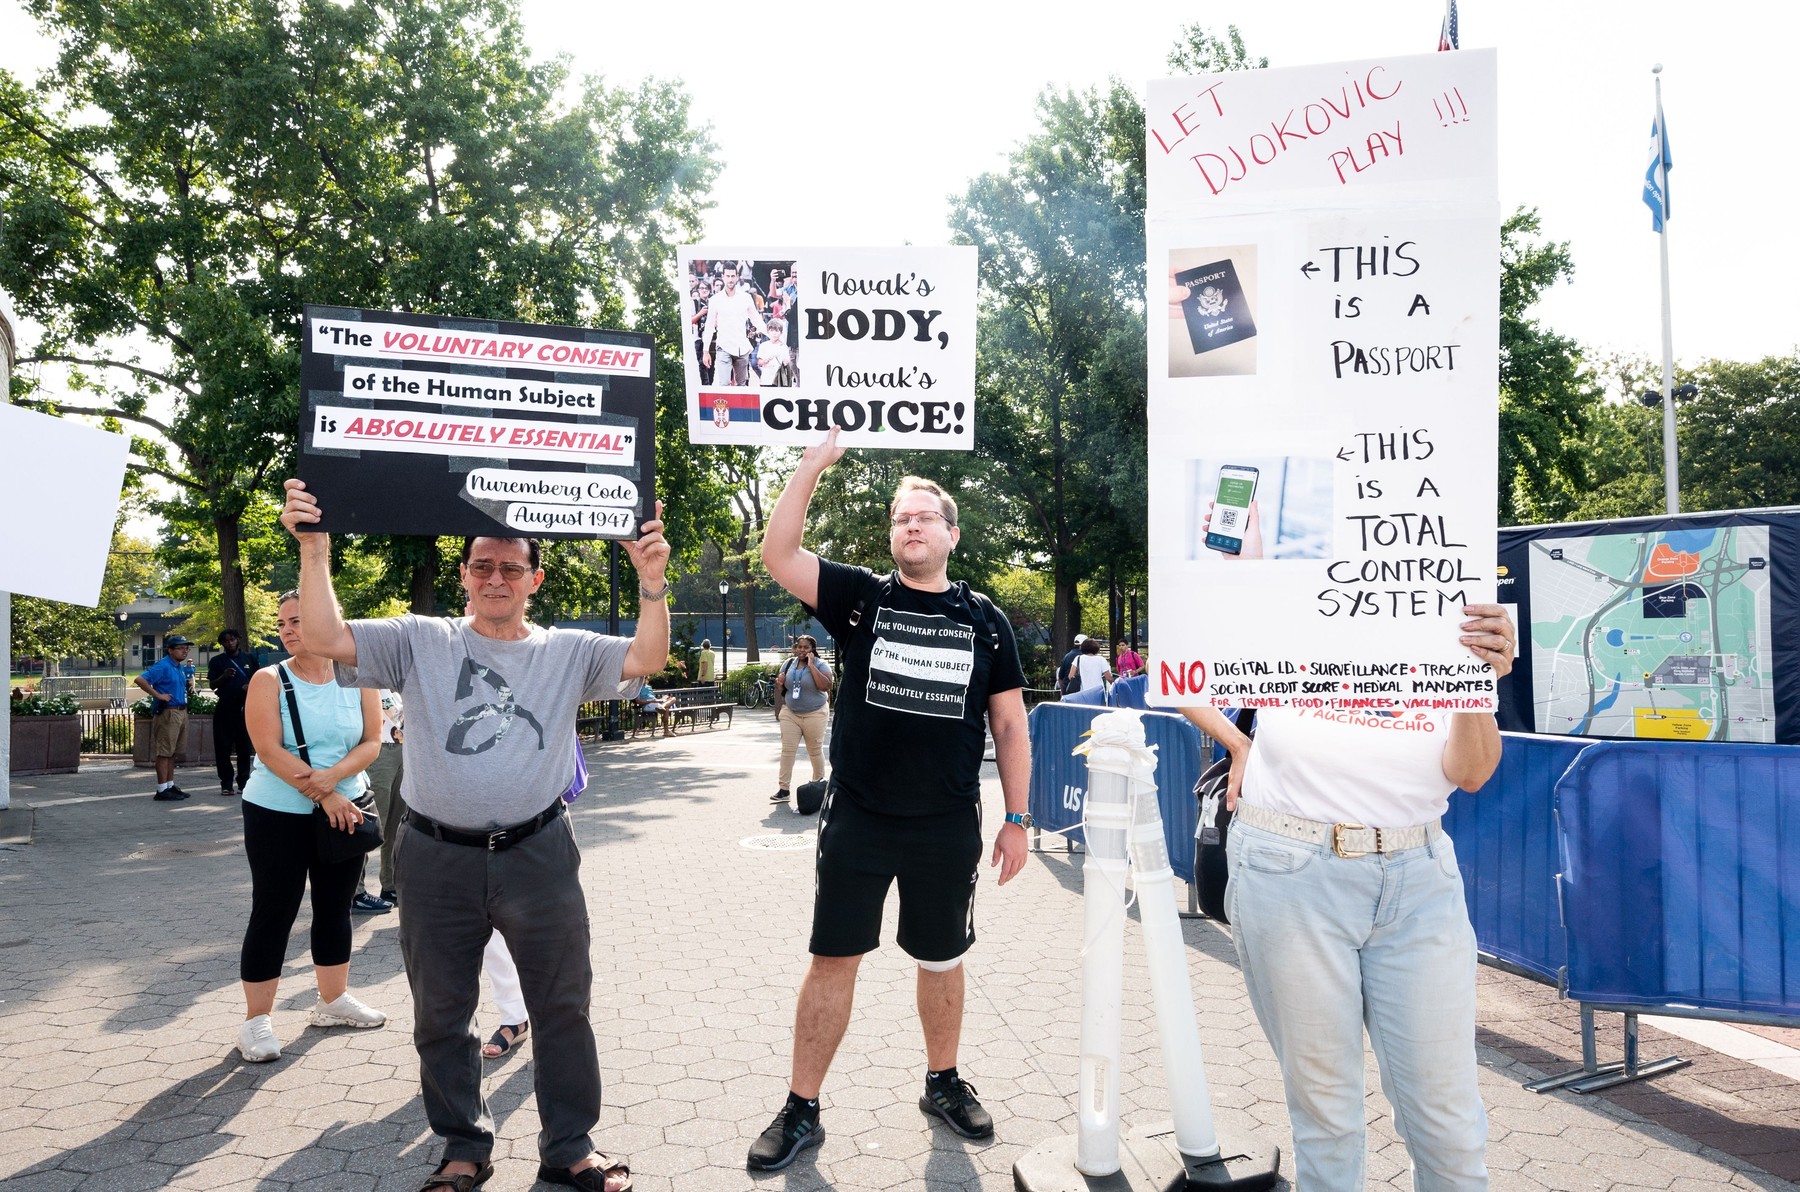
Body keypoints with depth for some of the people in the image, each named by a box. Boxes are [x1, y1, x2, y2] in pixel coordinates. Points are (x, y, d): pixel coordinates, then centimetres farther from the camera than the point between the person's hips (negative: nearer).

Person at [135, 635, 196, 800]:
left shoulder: (181, 667, 14)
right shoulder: (163, 666, -12)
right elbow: (140, 680, -22)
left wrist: (190, 686, 12)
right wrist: (157, 695, -20)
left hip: (181, 711, 9)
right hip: (167, 712, -9)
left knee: (173, 752, 15)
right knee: (164, 752, -5)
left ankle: (170, 785, 23)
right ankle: (162, 790, -2)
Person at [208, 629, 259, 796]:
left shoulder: (250, 659, 10)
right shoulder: (216, 661, 7)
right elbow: (212, 685, 3)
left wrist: (251, 686, -7)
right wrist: (224, 677, -16)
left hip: (245, 708, 1)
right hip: (225, 708, -1)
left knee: (244, 746, 2)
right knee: (223, 747, -2)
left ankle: (243, 782, 6)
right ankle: (226, 783, 2)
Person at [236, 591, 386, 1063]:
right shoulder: (269, 681, -8)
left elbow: (372, 742, -3)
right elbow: (271, 750, -15)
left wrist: (333, 776, -20)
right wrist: (322, 794, -19)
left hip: (344, 808, 3)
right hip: (278, 815, -3)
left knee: (335, 907, 13)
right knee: (273, 913, 0)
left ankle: (333, 1001, 28)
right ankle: (257, 1020, 10)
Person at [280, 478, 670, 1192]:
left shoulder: (568, 652, 3)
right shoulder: (420, 642, 3)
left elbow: (647, 659, -11)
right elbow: (326, 638, -8)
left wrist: (651, 579, -25)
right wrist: (314, 549, -18)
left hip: (538, 856, 0)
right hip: (437, 860, 0)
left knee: (563, 1007, 10)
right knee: (441, 1015, 14)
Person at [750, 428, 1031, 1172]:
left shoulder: (983, 620, 2)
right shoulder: (860, 598, 0)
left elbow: (1009, 724, 4)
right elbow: (778, 557, -13)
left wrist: (1016, 820, 1)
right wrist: (813, 466, -18)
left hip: (949, 830, 1)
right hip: (856, 822, -1)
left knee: (941, 961, 16)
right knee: (832, 960, 6)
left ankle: (943, 1083, 38)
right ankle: (801, 1111, 20)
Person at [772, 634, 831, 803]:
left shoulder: (820, 665, -6)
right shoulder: (788, 664, 8)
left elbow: (825, 686, -22)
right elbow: (781, 688, 19)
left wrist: (812, 666, -21)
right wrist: (780, 684, -6)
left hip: (814, 714, -4)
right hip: (790, 713, 4)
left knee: (815, 750, 6)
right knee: (787, 749, -3)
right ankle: (783, 789, -2)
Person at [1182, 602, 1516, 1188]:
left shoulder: (1454, 636, 2)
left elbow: (1470, 773, -10)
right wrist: (1238, 746, 3)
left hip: (1418, 883, 2)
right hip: (1292, 878, -1)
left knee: (1446, 1108, 7)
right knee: (1320, 1099, 10)